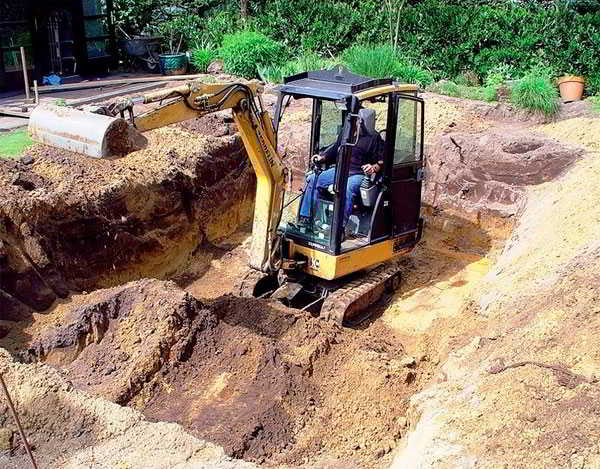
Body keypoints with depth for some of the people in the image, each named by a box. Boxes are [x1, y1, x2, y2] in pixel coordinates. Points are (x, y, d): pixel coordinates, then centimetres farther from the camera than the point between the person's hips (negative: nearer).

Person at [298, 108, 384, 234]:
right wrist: (323, 157, 11)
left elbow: (382, 160, -5)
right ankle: (305, 219, -8)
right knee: (312, 179, -8)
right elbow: (335, 150, 27)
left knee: (347, 188, -39)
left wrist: (374, 167, -25)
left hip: (359, 174, -6)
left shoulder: (374, 138, -1)